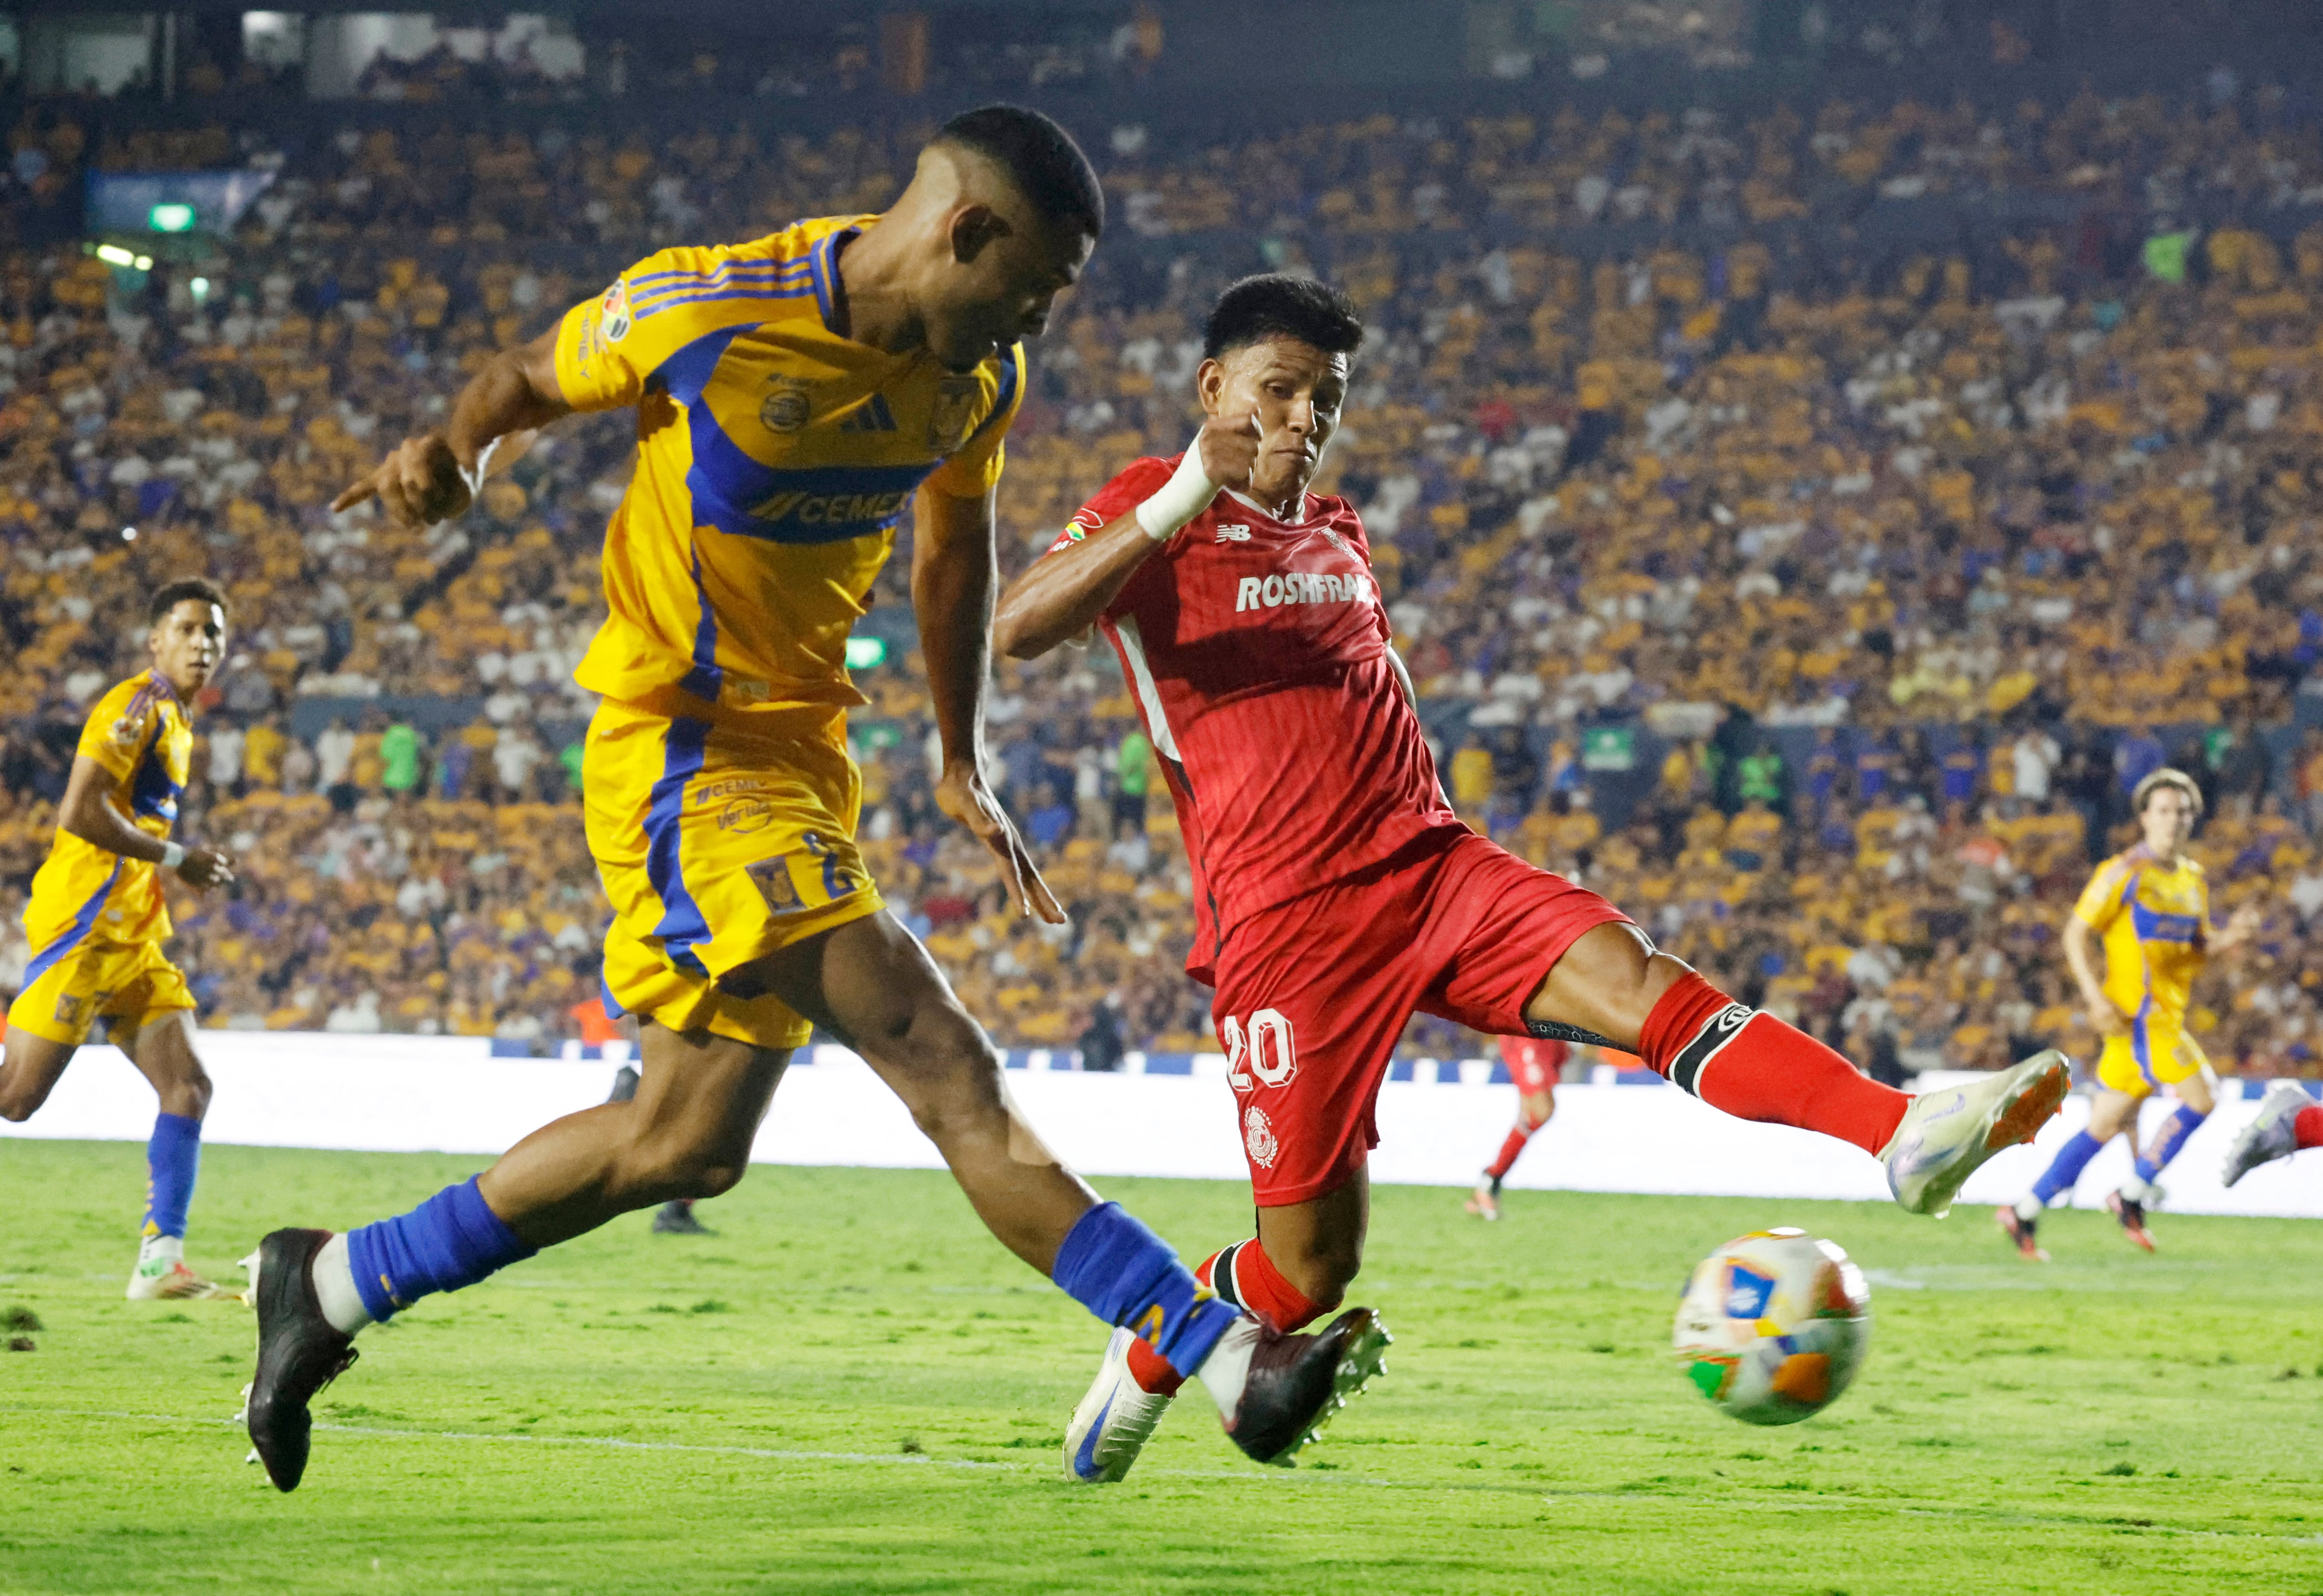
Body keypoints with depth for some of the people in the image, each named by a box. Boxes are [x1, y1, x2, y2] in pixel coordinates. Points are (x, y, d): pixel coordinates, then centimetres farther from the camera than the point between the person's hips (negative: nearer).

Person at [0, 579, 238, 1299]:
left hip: (134, 938, 9)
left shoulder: (177, 723, 20)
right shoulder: (136, 707, -10)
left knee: (188, 1088, -1)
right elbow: (79, 812, -20)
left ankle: (160, 1263, -3)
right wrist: (174, 858, -12)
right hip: (84, 926, -9)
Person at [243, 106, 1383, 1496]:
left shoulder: (977, 372, 2)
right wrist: (455, 450, -18)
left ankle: (332, 1287, 25)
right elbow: (533, 378, 2)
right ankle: (1224, 1354, -24)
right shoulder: (701, 312, -16)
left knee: (688, 1144, 11)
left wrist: (965, 764, 19)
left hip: (803, 752, 8)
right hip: (683, 743, -8)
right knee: (941, 1059, -21)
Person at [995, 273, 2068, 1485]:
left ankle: (1904, 1135, -42)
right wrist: (1179, 503, -27)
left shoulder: (1339, 539, 21)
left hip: (1430, 867, 5)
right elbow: (1015, 628, -19)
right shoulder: (1152, 515, 0)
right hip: (1286, 919, -5)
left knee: (1633, 976, -23)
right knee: (1309, 1267, -2)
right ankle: (1146, 1357, 29)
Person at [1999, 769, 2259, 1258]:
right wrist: (2095, 996, -19)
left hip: (2166, 1015, 8)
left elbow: (2197, 948, 22)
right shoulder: (2125, 873, -8)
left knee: (2106, 1126, 9)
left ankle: (2025, 1212, 14)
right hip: (2134, 1012, -8)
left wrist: (2232, 936, 1)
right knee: (2200, 1095, -16)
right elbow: (2076, 934, -8)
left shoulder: (2194, 880, 16)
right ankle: (2133, 1193, -6)